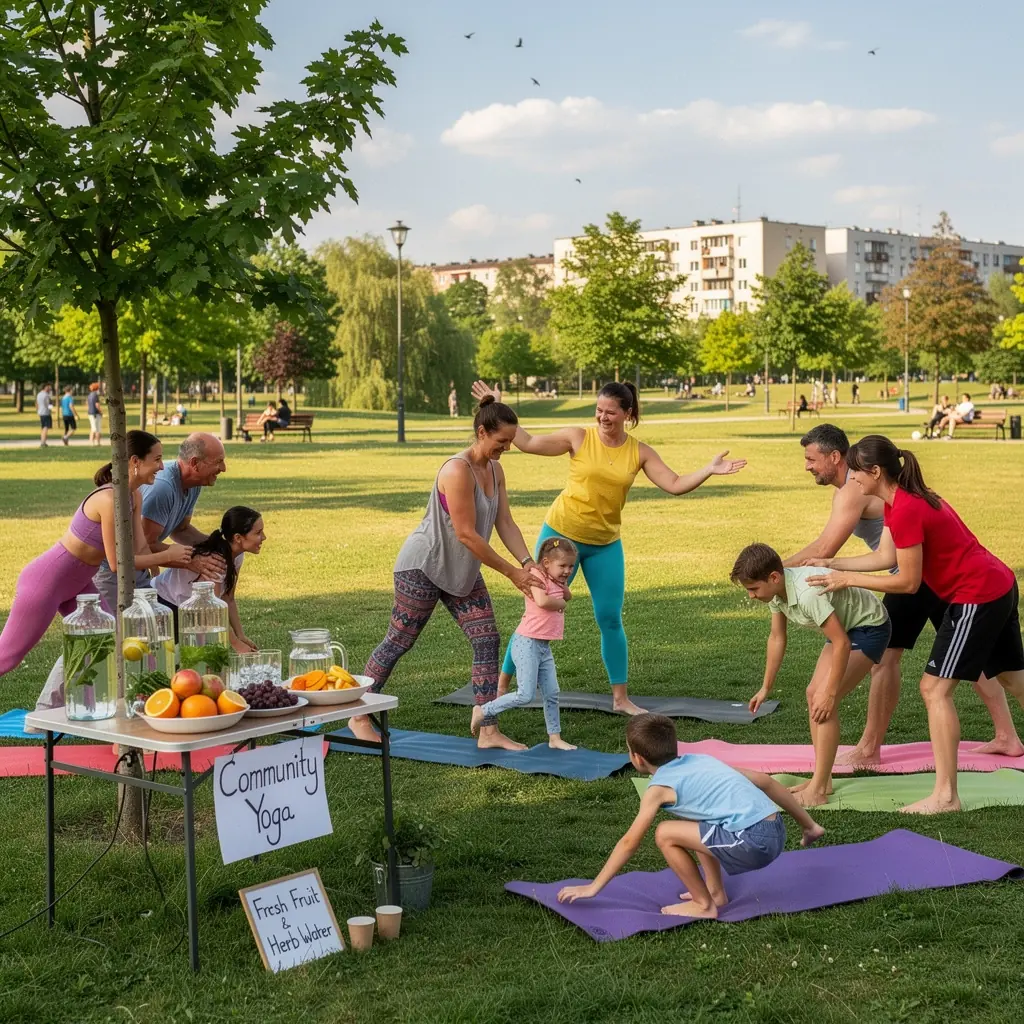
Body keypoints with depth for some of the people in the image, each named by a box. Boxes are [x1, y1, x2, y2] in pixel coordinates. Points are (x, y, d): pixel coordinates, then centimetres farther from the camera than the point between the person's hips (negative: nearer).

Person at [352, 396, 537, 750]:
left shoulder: (495, 471, 3)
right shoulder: (458, 471, -25)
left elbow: (505, 523, 1)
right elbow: (466, 534, -26)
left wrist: (528, 564, -13)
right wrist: (511, 572, -22)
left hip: (461, 572, 8)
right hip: (423, 566, -8)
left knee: (487, 641, -1)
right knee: (398, 642, 2)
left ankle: (488, 731, 2)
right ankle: (359, 717, 18)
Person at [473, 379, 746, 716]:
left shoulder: (640, 453, -1)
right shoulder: (579, 438, -8)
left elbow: (675, 485, -5)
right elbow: (527, 443, -7)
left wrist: (709, 470, -16)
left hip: (605, 544, 3)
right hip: (561, 535, -2)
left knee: (611, 620, 5)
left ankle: (621, 698, 16)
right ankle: (501, 685, 12)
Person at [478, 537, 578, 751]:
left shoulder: (554, 580, 14)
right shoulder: (537, 576, -14)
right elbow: (542, 601, -29)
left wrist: (562, 584, 1)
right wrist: (561, 603, -10)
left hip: (544, 646, 9)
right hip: (527, 642, -9)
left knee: (552, 693, 9)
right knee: (525, 695, -10)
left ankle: (555, 738, 16)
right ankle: (484, 711, 5)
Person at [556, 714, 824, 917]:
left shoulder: (659, 787, 2)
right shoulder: (701, 760, 20)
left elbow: (629, 842, 4)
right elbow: (766, 781, 21)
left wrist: (593, 887, 13)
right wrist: (809, 824, 30)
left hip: (752, 844, -8)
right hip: (777, 833, 8)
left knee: (666, 834, -1)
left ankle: (704, 905, 10)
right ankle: (716, 891, 31)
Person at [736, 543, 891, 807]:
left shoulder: (807, 594, -36)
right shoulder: (776, 590, -8)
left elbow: (841, 644, -31)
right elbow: (777, 638, 6)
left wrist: (830, 693, -25)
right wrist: (766, 688, 11)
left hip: (869, 627, -9)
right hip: (844, 626, 9)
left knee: (824, 702, -17)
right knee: (814, 694, 6)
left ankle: (818, 790, -11)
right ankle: (822, 779, 14)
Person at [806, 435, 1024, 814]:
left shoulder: (905, 511, -23)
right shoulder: (902, 499, 7)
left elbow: (907, 582, -19)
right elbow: (885, 557, 7)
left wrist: (848, 579, -14)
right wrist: (831, 564, 3)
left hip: (977, 597, -10)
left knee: (935, 689, -8)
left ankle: (945, 796, -7)